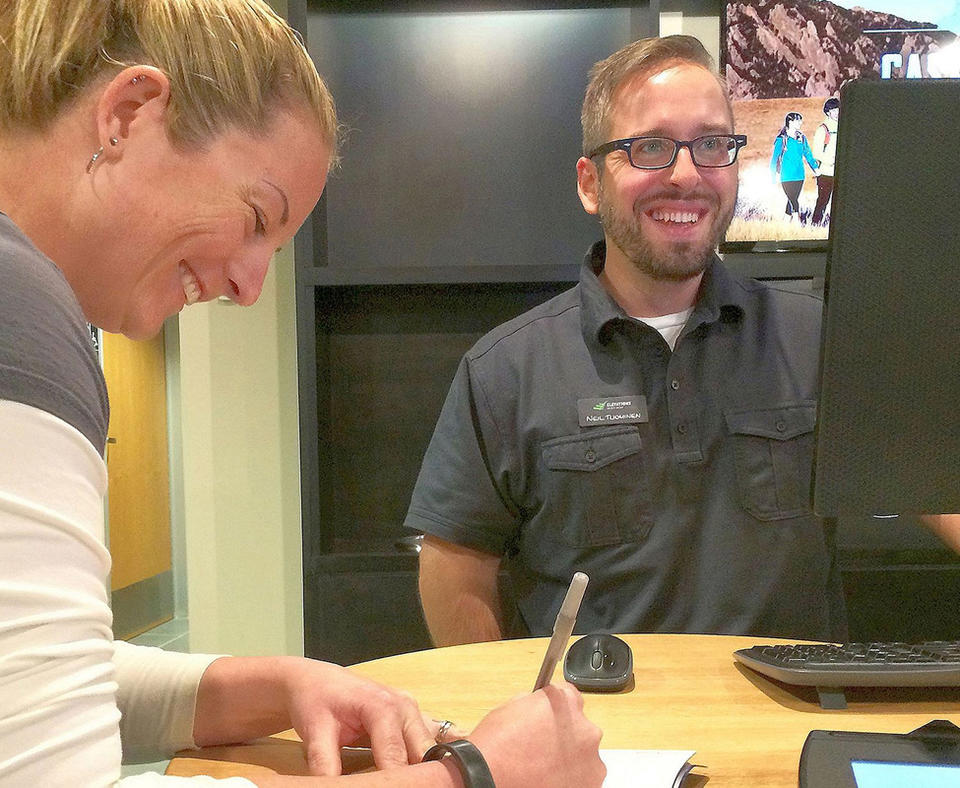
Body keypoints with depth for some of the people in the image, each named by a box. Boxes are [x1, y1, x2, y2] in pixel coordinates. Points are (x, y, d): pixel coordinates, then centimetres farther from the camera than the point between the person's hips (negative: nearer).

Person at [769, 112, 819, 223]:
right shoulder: (782, 139, -4)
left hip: (799, 175, 5)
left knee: (793, 200, 8)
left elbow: (808, 154, 16)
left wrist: (815, 168, 8)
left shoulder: (801, 137, 10)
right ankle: (797, 220, -12)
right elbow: (775, 157, -2)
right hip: (786, 176, -5)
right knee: (793, 201, -10)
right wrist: (775, 174, -7)